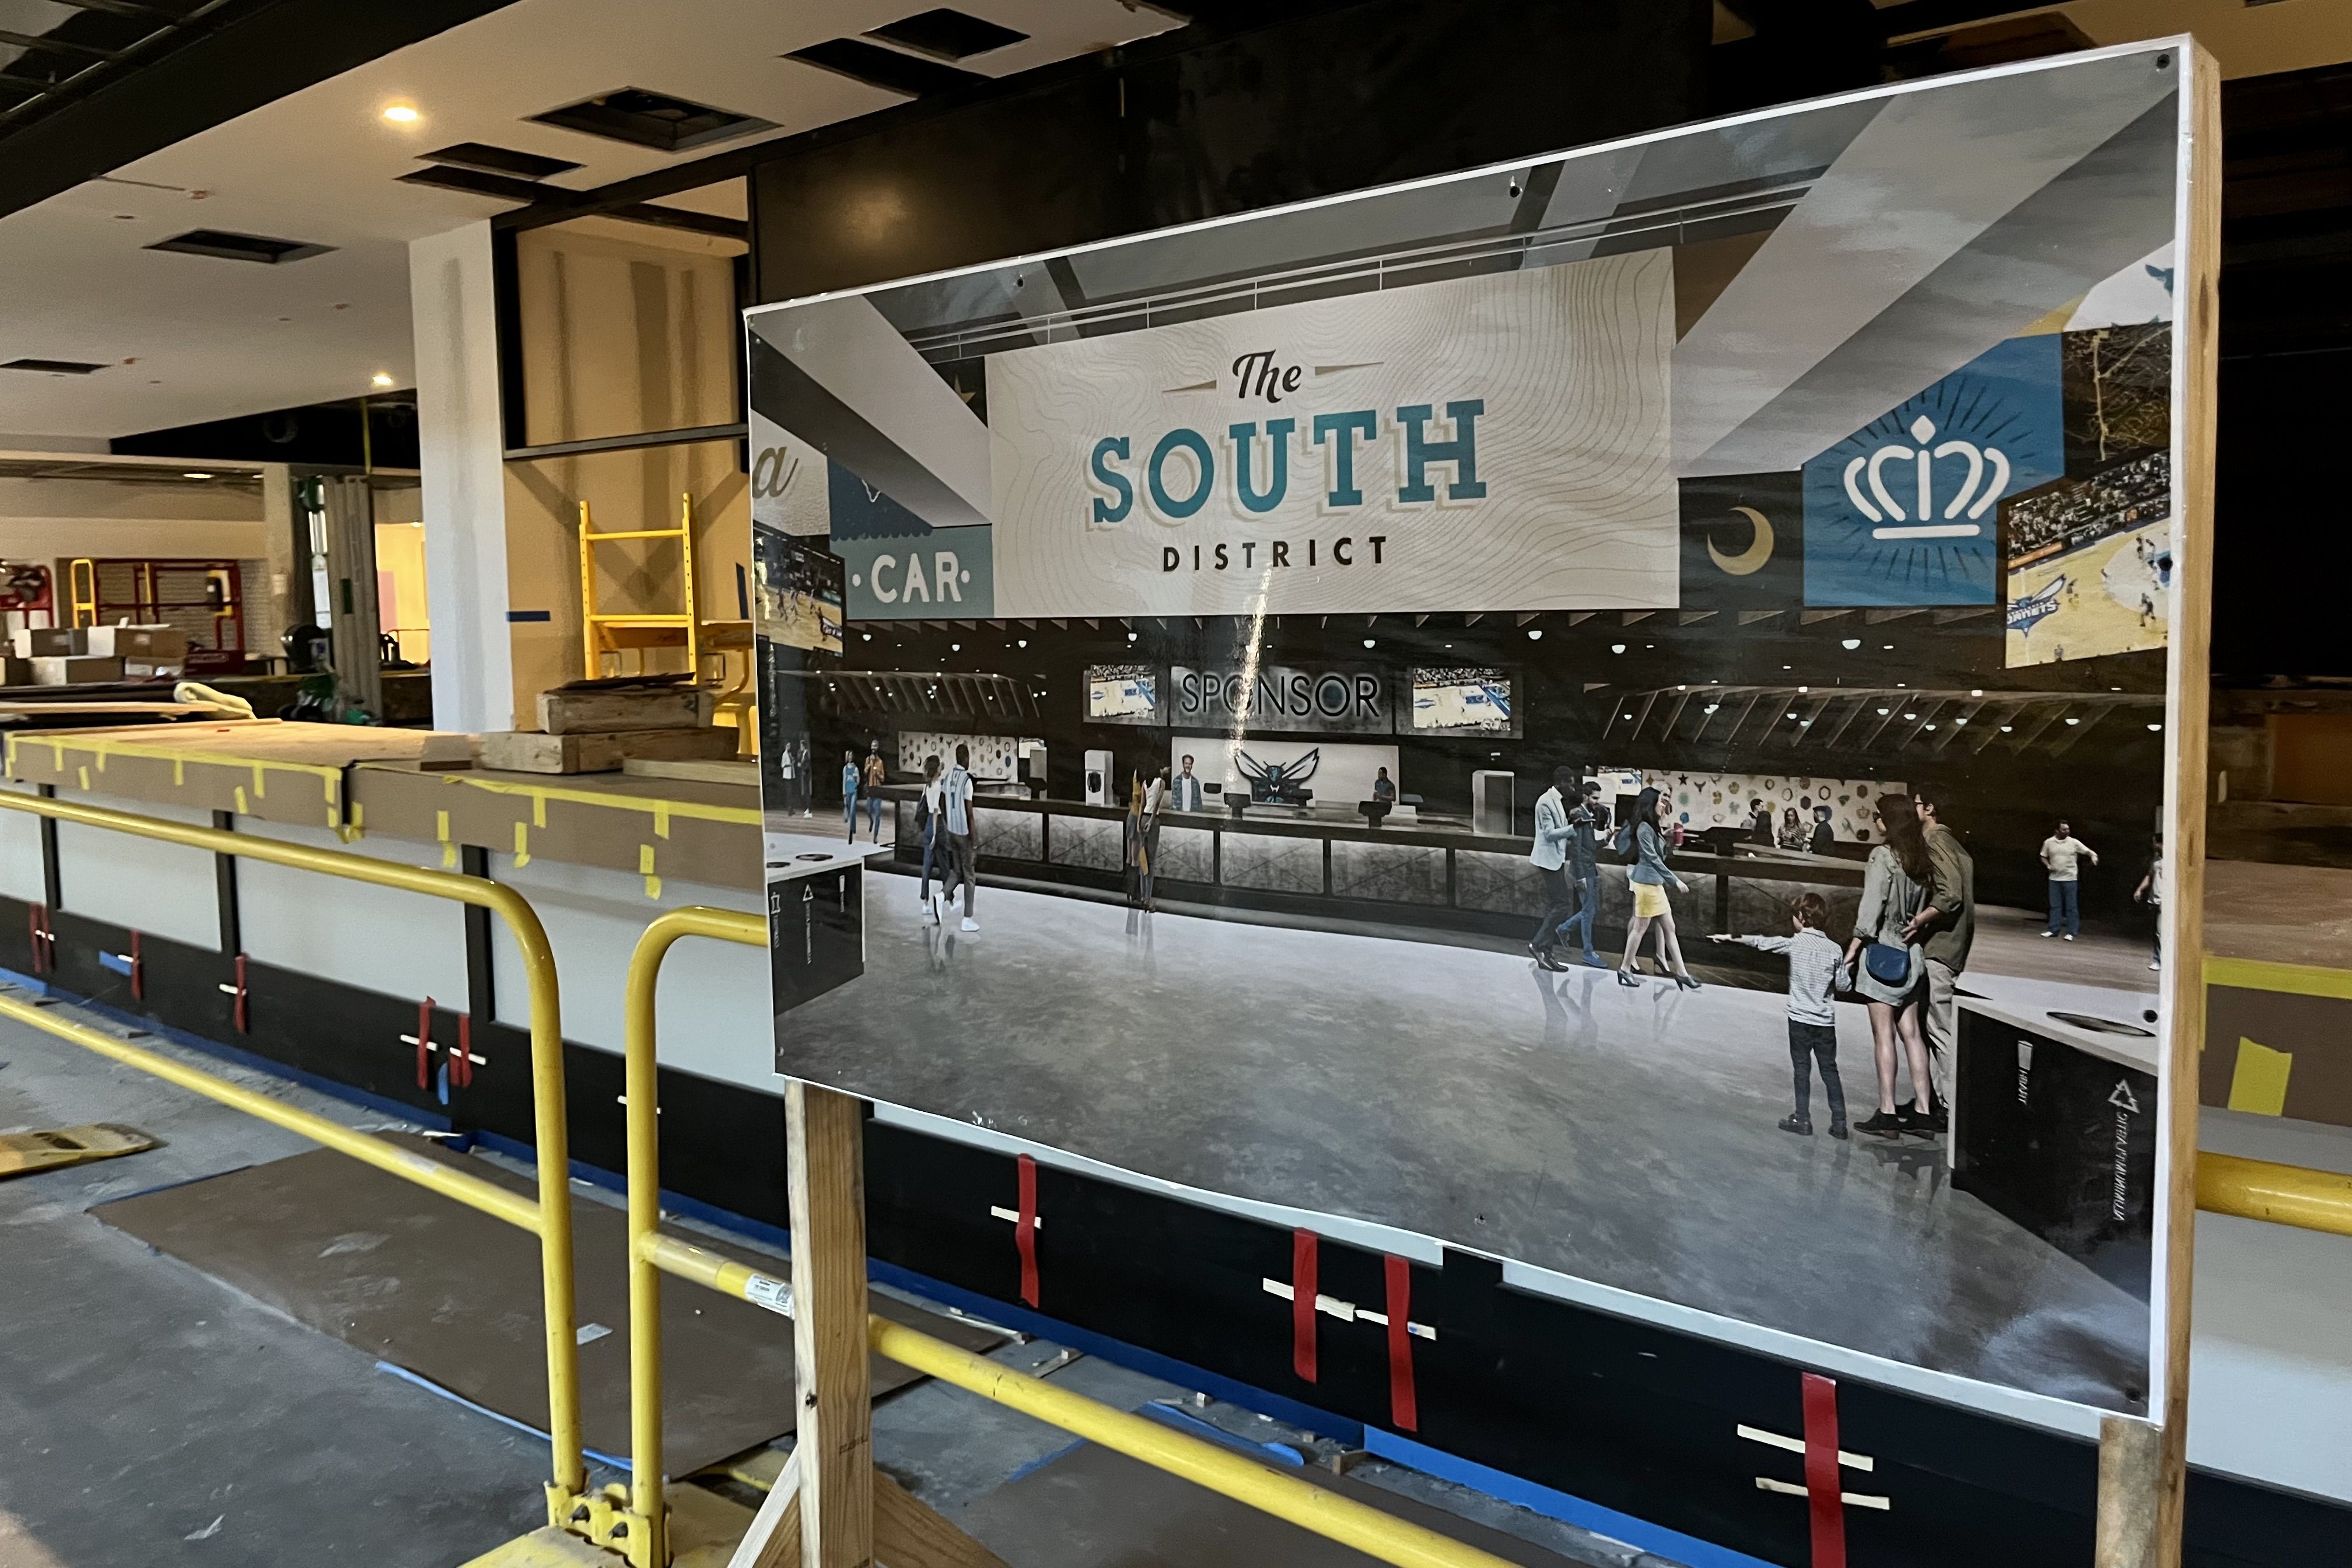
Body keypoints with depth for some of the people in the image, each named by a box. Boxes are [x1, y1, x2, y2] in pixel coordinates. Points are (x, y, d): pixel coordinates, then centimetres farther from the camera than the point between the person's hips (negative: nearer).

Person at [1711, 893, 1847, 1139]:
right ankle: (1839, 1122, 8)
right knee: (1830, 1070, 8)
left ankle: (1802, 1120, 9)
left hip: (1800, 1017, -2)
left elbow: (1761, 942, 2)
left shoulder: (1794, 943, -8)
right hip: (1826, 1021, 2)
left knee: (1802, 1068, 7)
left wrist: (1730, 937, 13)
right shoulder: (1834, 949, -3)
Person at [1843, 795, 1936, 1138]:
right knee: (1911, 1032, 11)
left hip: (1883, 949, -7)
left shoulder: (1883, 855, -13)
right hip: (1911, 952, 7)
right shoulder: (1920, 858, 8)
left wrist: (1855, 944, -11)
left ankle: (1887, 1113, -1)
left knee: (1883, 1034, -3)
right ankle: (1923, 1107, 13)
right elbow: (1924, 905, 8)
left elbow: (1873, 904, -16)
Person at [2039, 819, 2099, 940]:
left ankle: (2071, 933, 3)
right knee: (2055, 905, 7)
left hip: (2070, 879, -2)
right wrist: (2048, 865, -4)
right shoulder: (2049, 842, 3)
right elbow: (2044, 857, 15)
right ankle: (2054, 930, 13)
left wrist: (2093, 856, -25)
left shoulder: (2074, 843, -4)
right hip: (2055, 878, 2)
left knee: (2071, 906, 0)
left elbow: (2089, 852, -2)